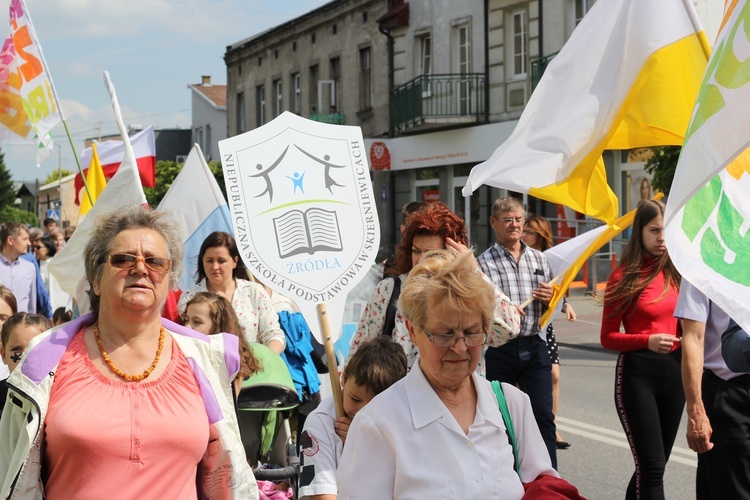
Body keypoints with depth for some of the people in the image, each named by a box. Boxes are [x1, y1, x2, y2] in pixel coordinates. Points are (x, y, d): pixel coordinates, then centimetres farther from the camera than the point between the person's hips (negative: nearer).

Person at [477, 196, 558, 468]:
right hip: (499, 350, -3)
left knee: (544, 416, -1)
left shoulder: (539, 259, 13)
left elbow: (550, 307, 20)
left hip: (534, 346, 3)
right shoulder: (483, 262, 0)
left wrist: (550, 299, -2)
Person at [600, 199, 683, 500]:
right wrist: (648, 341, -21)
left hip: (674, 370, 5)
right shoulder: (624, 277, -5)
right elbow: (608, 338, -5)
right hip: (637, 372, -5)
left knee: (654, 465, 13)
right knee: (652, 466, -11)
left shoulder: (675, 272, 6)